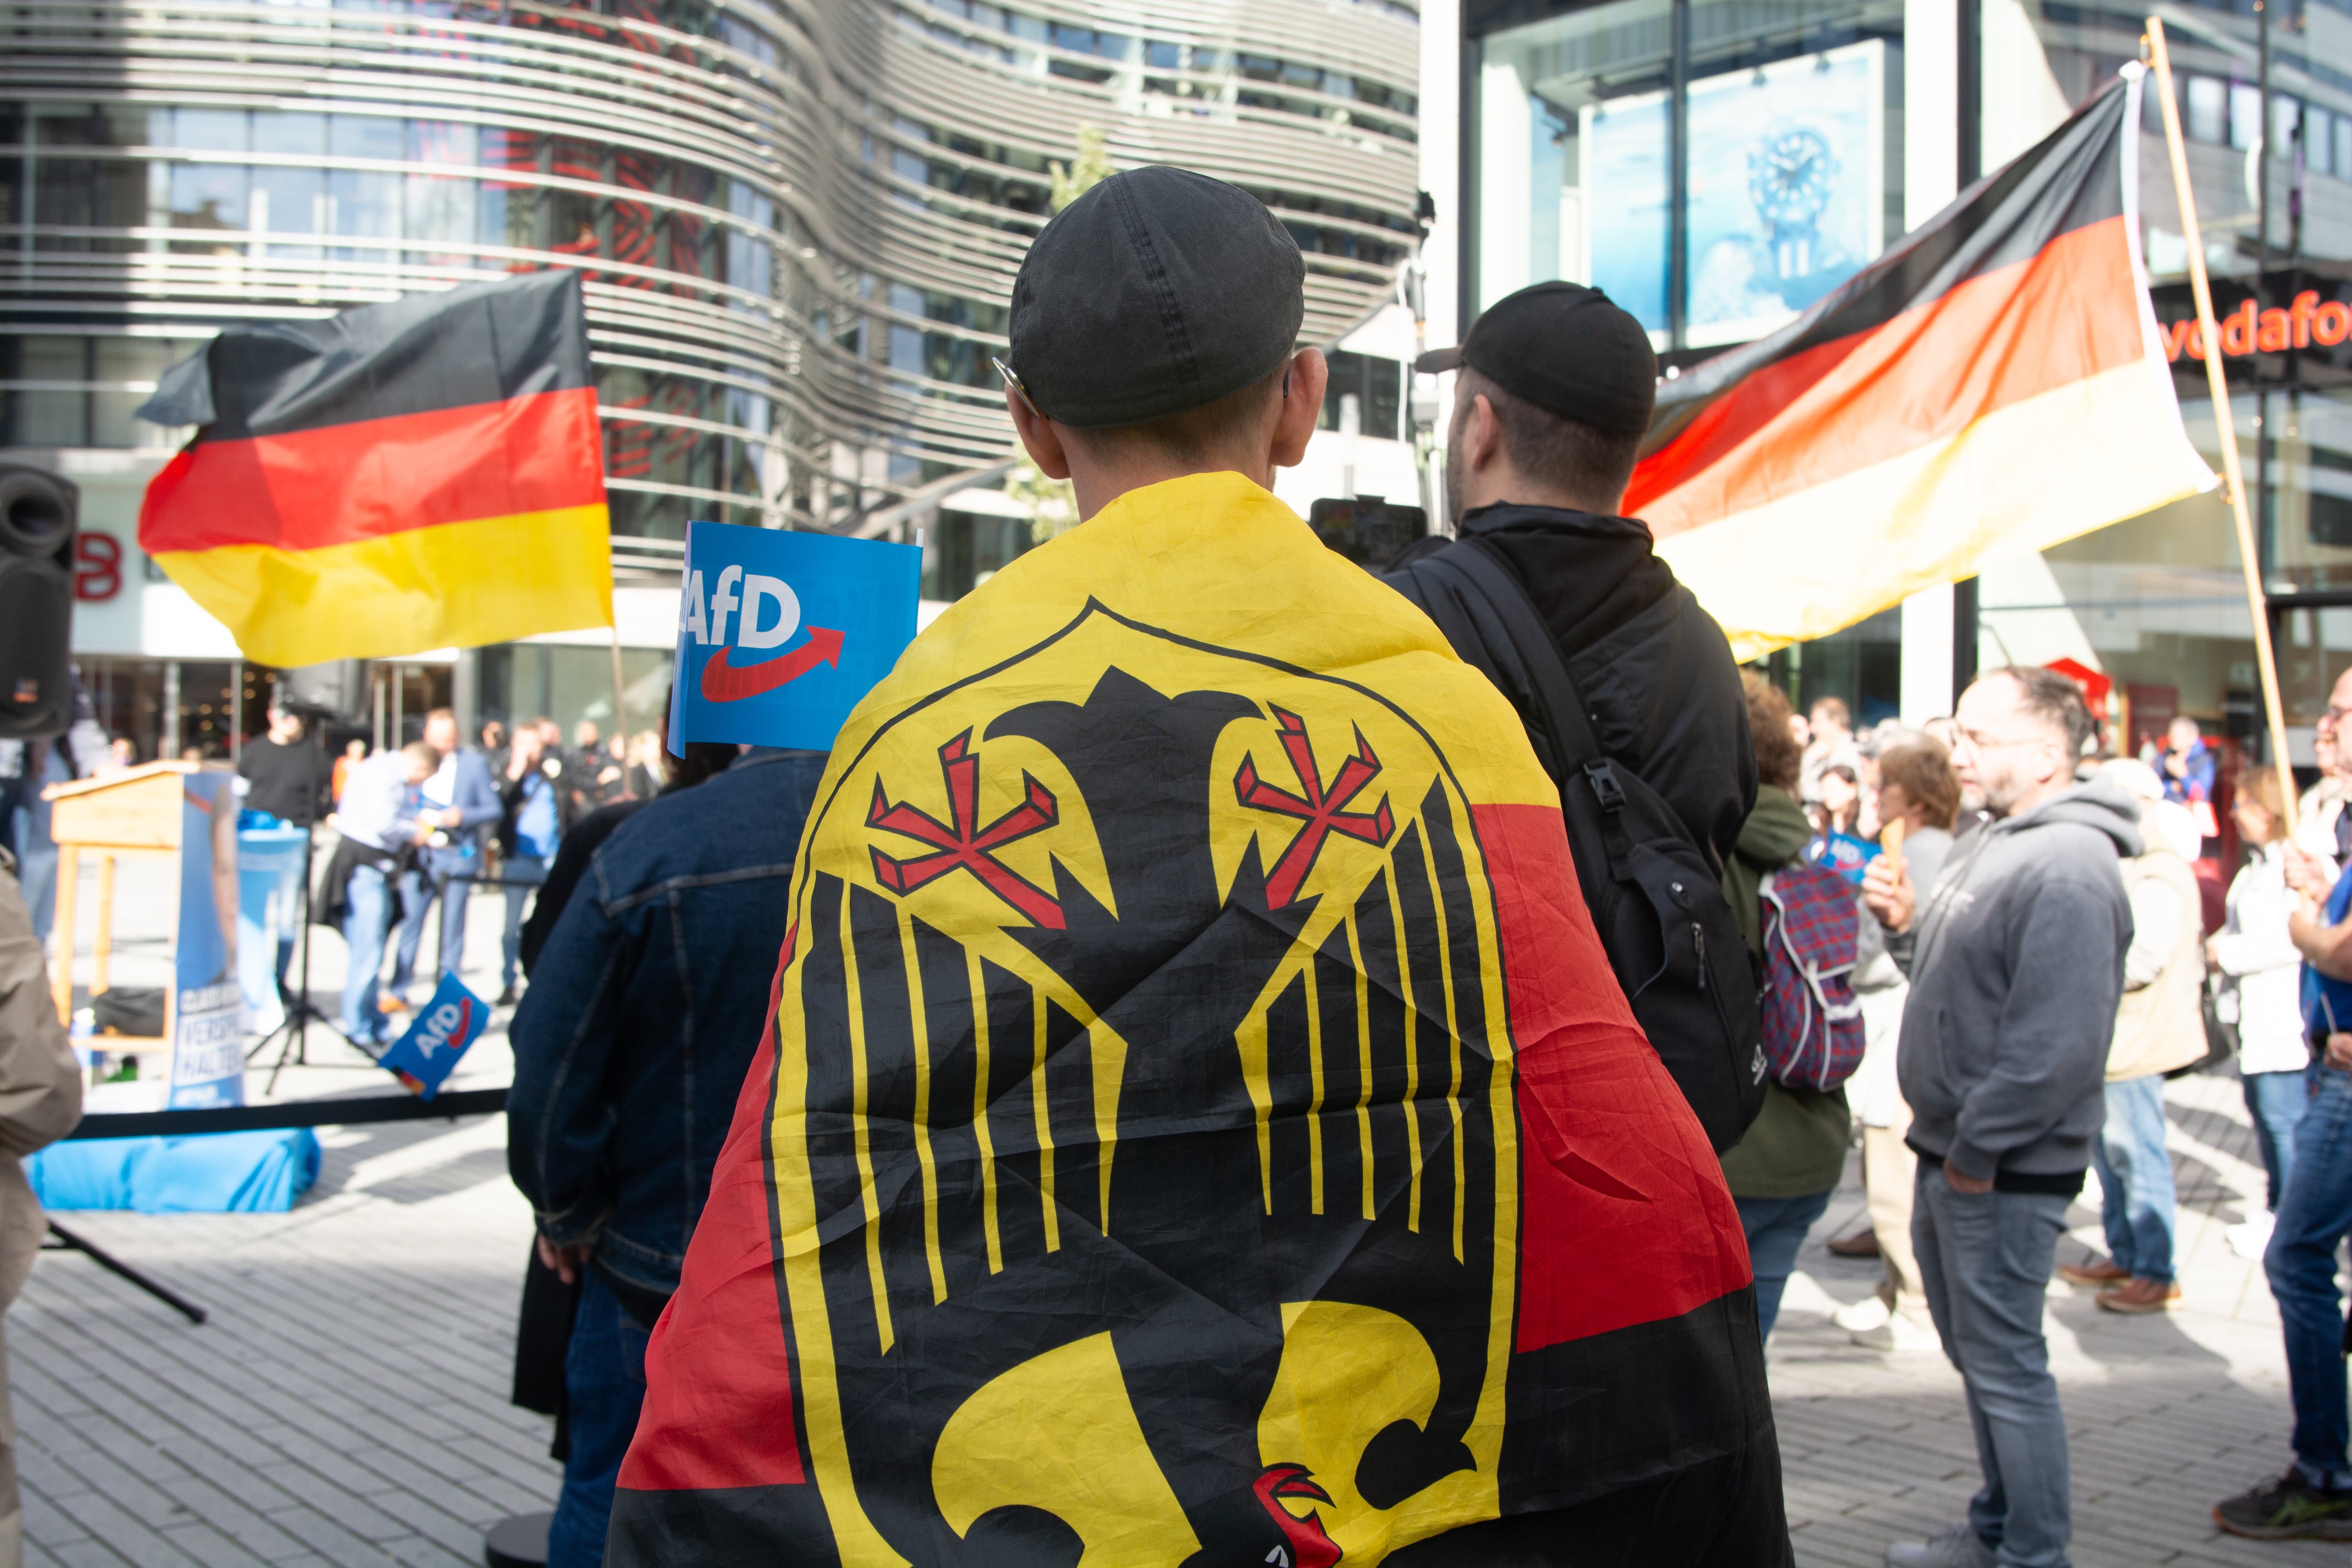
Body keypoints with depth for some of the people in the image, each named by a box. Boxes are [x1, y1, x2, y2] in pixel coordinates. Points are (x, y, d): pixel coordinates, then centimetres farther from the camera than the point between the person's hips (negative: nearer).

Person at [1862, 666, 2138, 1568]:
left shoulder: (2068, 866, -20)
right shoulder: (1992, 846, 13)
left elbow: (2058, 1041, -26)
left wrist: (1975, 1151, -21)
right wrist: (1907, 926, 4)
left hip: (2004, 1170, -10)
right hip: (1953, 1154, 10)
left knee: (2005, 1364, -1)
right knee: (1977, 1352, 19)